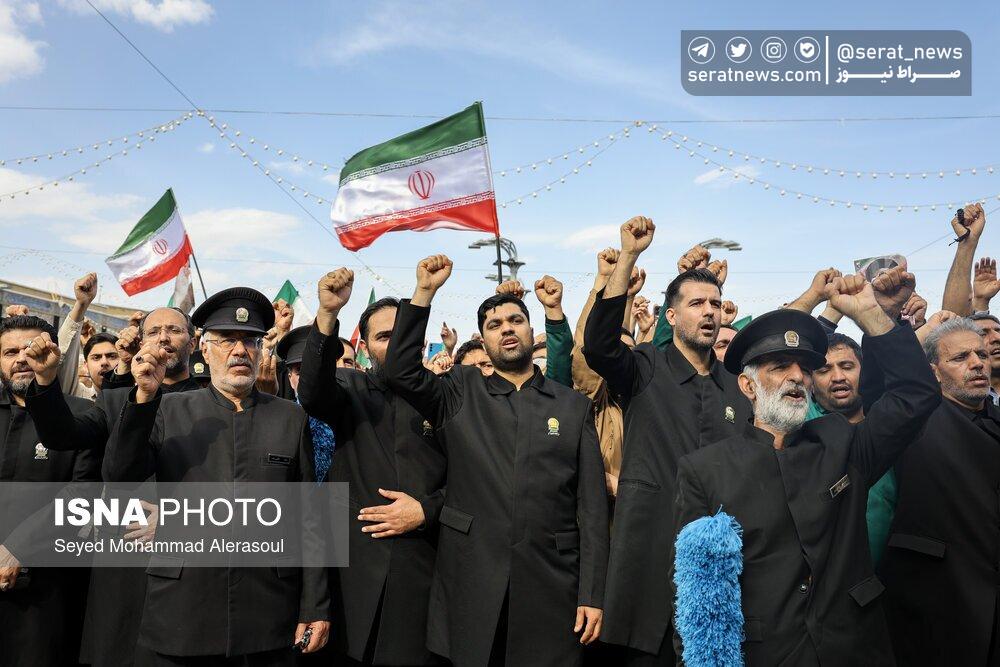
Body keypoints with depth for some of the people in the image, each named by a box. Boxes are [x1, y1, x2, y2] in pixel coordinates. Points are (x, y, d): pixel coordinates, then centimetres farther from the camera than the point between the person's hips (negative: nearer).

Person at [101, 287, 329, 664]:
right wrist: (144, 396, -18)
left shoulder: (291, 418, 3)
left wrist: (316, 608, 0)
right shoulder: (169, 411, 5)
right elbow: (119, 476, -8)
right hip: (182, 615, 0)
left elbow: (309, 519, 2)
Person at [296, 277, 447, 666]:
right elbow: (312, 393, -17)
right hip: (358, 572, 1)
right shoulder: (351, 390, 7)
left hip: (426, 569, 0)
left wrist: (427, 510, -11)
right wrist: (327, 314, -28)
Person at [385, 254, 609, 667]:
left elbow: (591, 504, 3)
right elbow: (401, 370, -8)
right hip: (471, 584, 0)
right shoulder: (460, 394, 8)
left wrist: (592, 594, -3)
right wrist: (424, 292, -10)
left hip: (552, 587, 0)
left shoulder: (573, 406, 6)